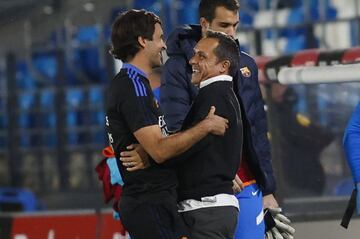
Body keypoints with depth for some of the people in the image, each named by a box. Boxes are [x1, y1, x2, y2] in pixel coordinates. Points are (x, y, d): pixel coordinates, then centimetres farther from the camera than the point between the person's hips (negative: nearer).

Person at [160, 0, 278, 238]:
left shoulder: (245, 65, 14)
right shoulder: (178, 68, -3)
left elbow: (258, 132, 16)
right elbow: (178, 130, -11)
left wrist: (268, 189, 13)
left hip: (247, 187, 5)